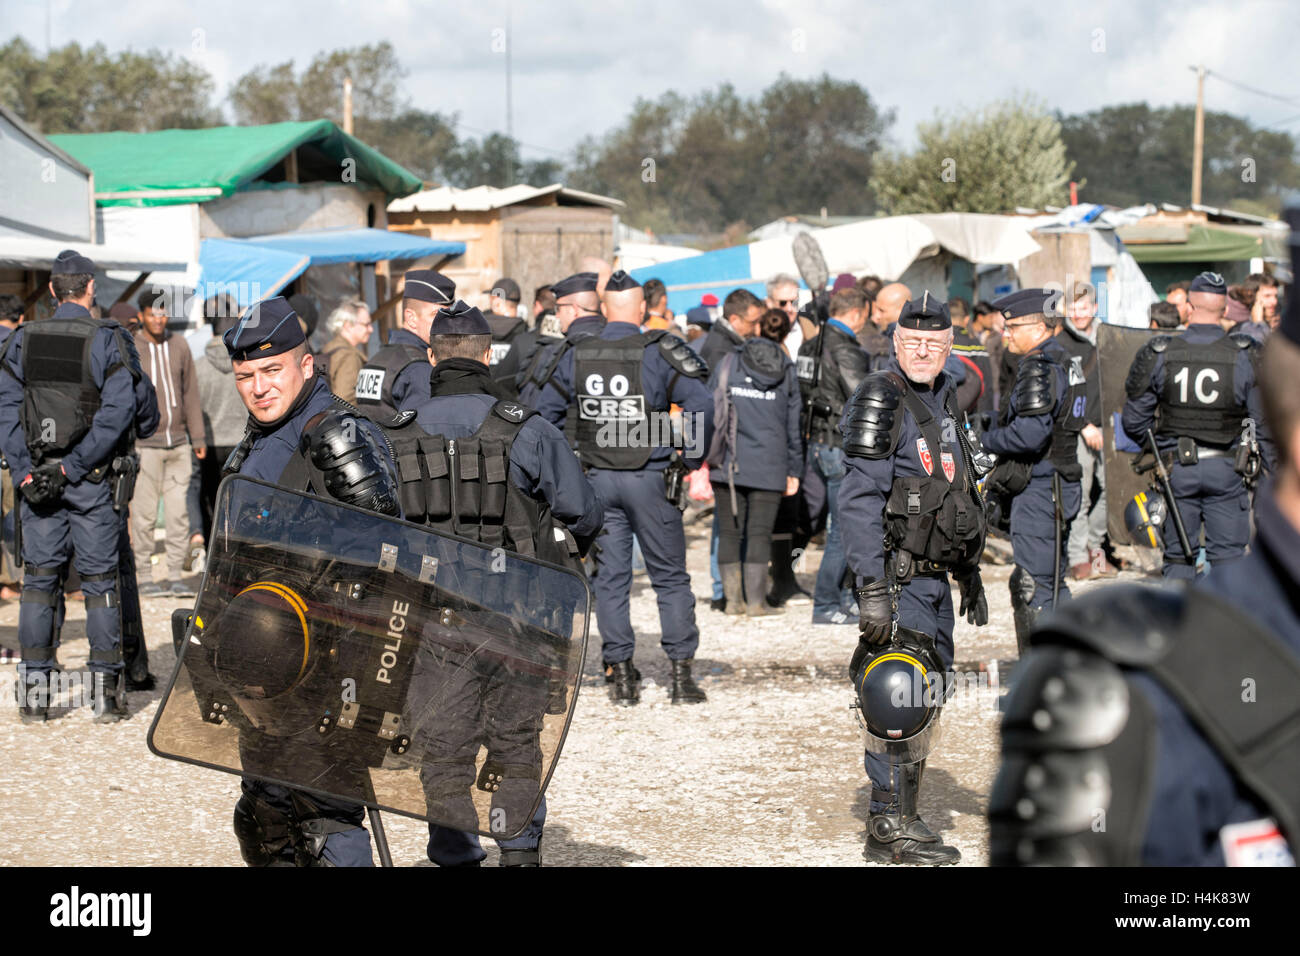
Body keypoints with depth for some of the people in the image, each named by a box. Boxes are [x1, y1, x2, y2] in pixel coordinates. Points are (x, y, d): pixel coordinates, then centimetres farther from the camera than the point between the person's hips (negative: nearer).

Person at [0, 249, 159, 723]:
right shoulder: (108, 340, -7)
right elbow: (119, 411, -16)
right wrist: (72, 467, -13)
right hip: (95, 481, -2)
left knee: (38, 579, 7)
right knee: (100, 581, 4)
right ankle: (105, 692, 5)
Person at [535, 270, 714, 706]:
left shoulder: (577, 355, 3)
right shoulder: (659, 351, -9)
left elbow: (545, 409, 9)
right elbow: (699, 401, -19)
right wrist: (693, 459, -7)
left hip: (597, 481, 3)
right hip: (649, 480, -3)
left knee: (610, 577, 9)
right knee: (671, 577, 7)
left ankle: (620, 676, 8)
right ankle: (681, 674, 5)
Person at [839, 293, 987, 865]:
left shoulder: (942, 399, 16)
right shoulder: (880, 400, -12)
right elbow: (859, 501, -18)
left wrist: (970, 574, 24)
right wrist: (872, 589, -24)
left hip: (934, 577, 9)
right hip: (898, 579, -9)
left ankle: (900, 819, 20)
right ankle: (890, 828, -2)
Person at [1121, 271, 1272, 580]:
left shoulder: (1158, 356, -5)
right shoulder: (1246, 357, -7)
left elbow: (1133, 421, 1)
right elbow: (1265, 423, -4)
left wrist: (1156, 450, 21)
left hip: (1175, 469, 1)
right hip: (1226, 470, -1)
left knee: (1178, 557, 9)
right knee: (1228, 557, 5)